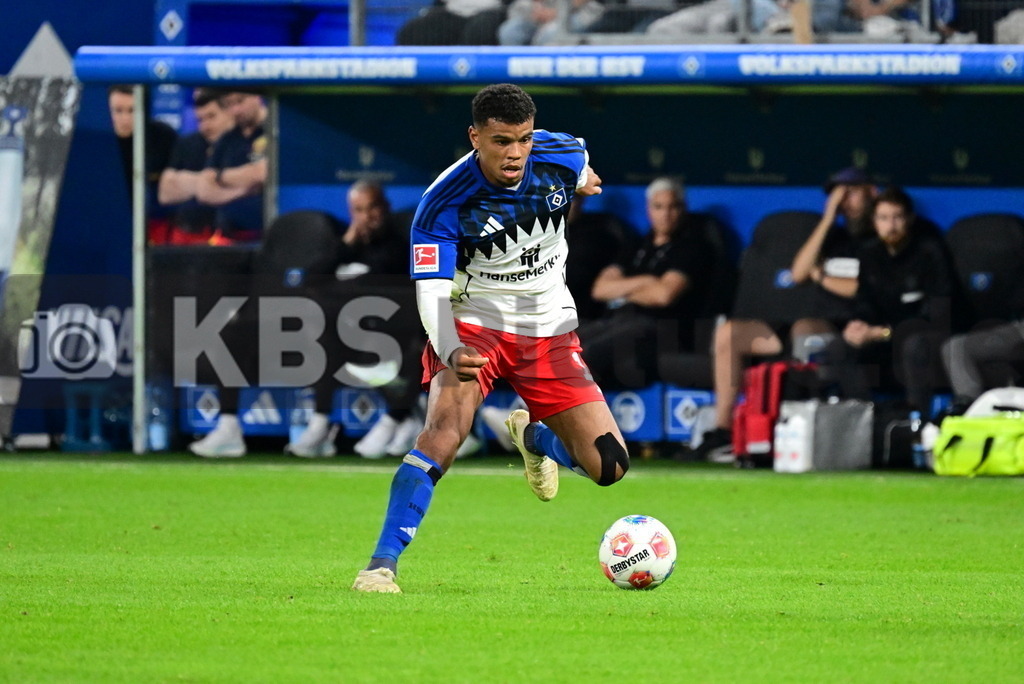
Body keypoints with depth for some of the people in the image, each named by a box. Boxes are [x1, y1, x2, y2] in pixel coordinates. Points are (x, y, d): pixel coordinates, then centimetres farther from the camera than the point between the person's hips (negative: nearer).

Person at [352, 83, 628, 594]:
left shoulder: (562, 157, -13)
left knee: (608, 466, -3)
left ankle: (535, 438, 32)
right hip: (475, 324, -4)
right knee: (445, 429, -32)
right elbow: (432, 290, -28)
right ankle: (383, 562, -27)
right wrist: (450, 351, -47)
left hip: (549, 331, 4)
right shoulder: (443, 204, -24)